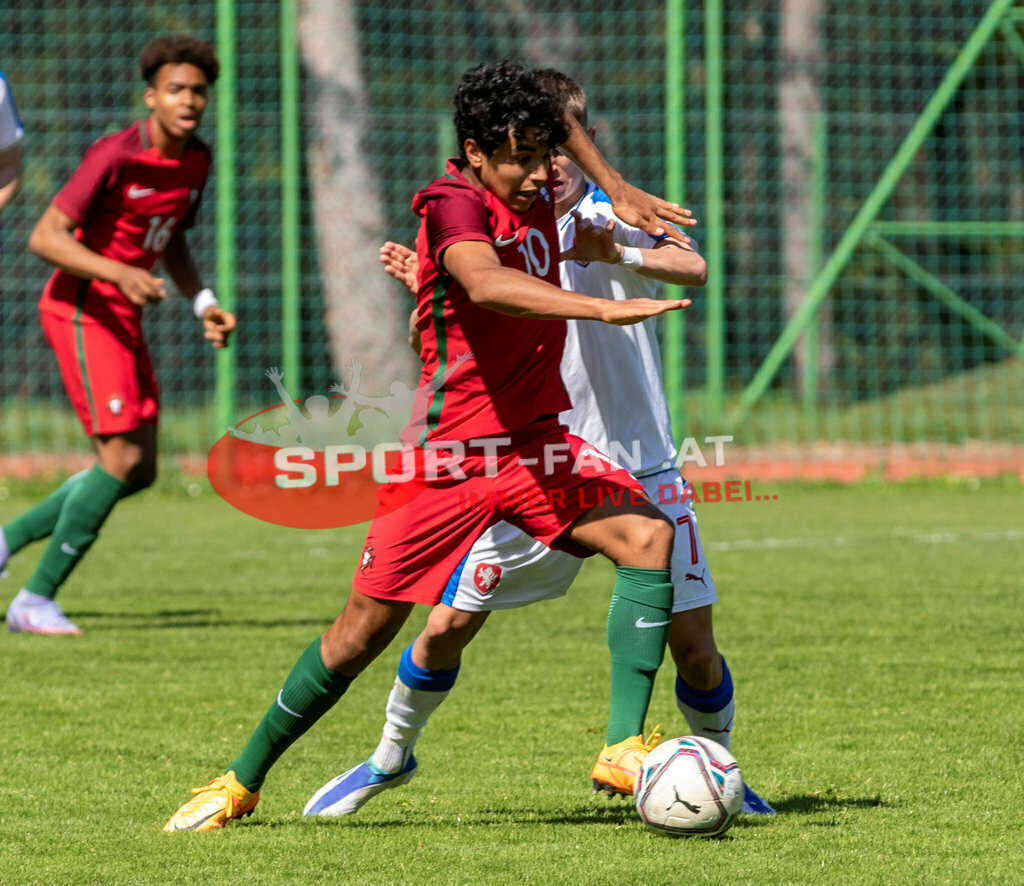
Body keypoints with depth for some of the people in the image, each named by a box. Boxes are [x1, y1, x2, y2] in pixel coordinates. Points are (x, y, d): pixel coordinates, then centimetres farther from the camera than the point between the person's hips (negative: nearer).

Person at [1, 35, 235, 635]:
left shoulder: (197, 161, 7)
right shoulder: (116, 155, -18)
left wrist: (204, 303, 7)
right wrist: (118, 274, -31)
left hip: (124, 318, 9)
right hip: (81, 310, -9)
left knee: (141, 469, 7)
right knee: (122, 457, -15)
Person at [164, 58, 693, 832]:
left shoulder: (534, 197, 6)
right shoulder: (455, 204, -16)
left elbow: (558, 123, 31)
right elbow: (486, 283, -39)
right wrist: (606, 310, -46)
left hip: (534, 443, 6)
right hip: (450, 451, -6)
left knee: (648, 537, -19)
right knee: (364, 629, 0)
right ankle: (243, 781, 19)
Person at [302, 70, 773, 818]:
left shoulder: (613, 216, -10)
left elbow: (692, 267, -30)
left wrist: (611, 251, -46)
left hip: (639, 470, -3)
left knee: (693, 643, -7)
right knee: (448, 624, 1)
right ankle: (392, 756, 24)